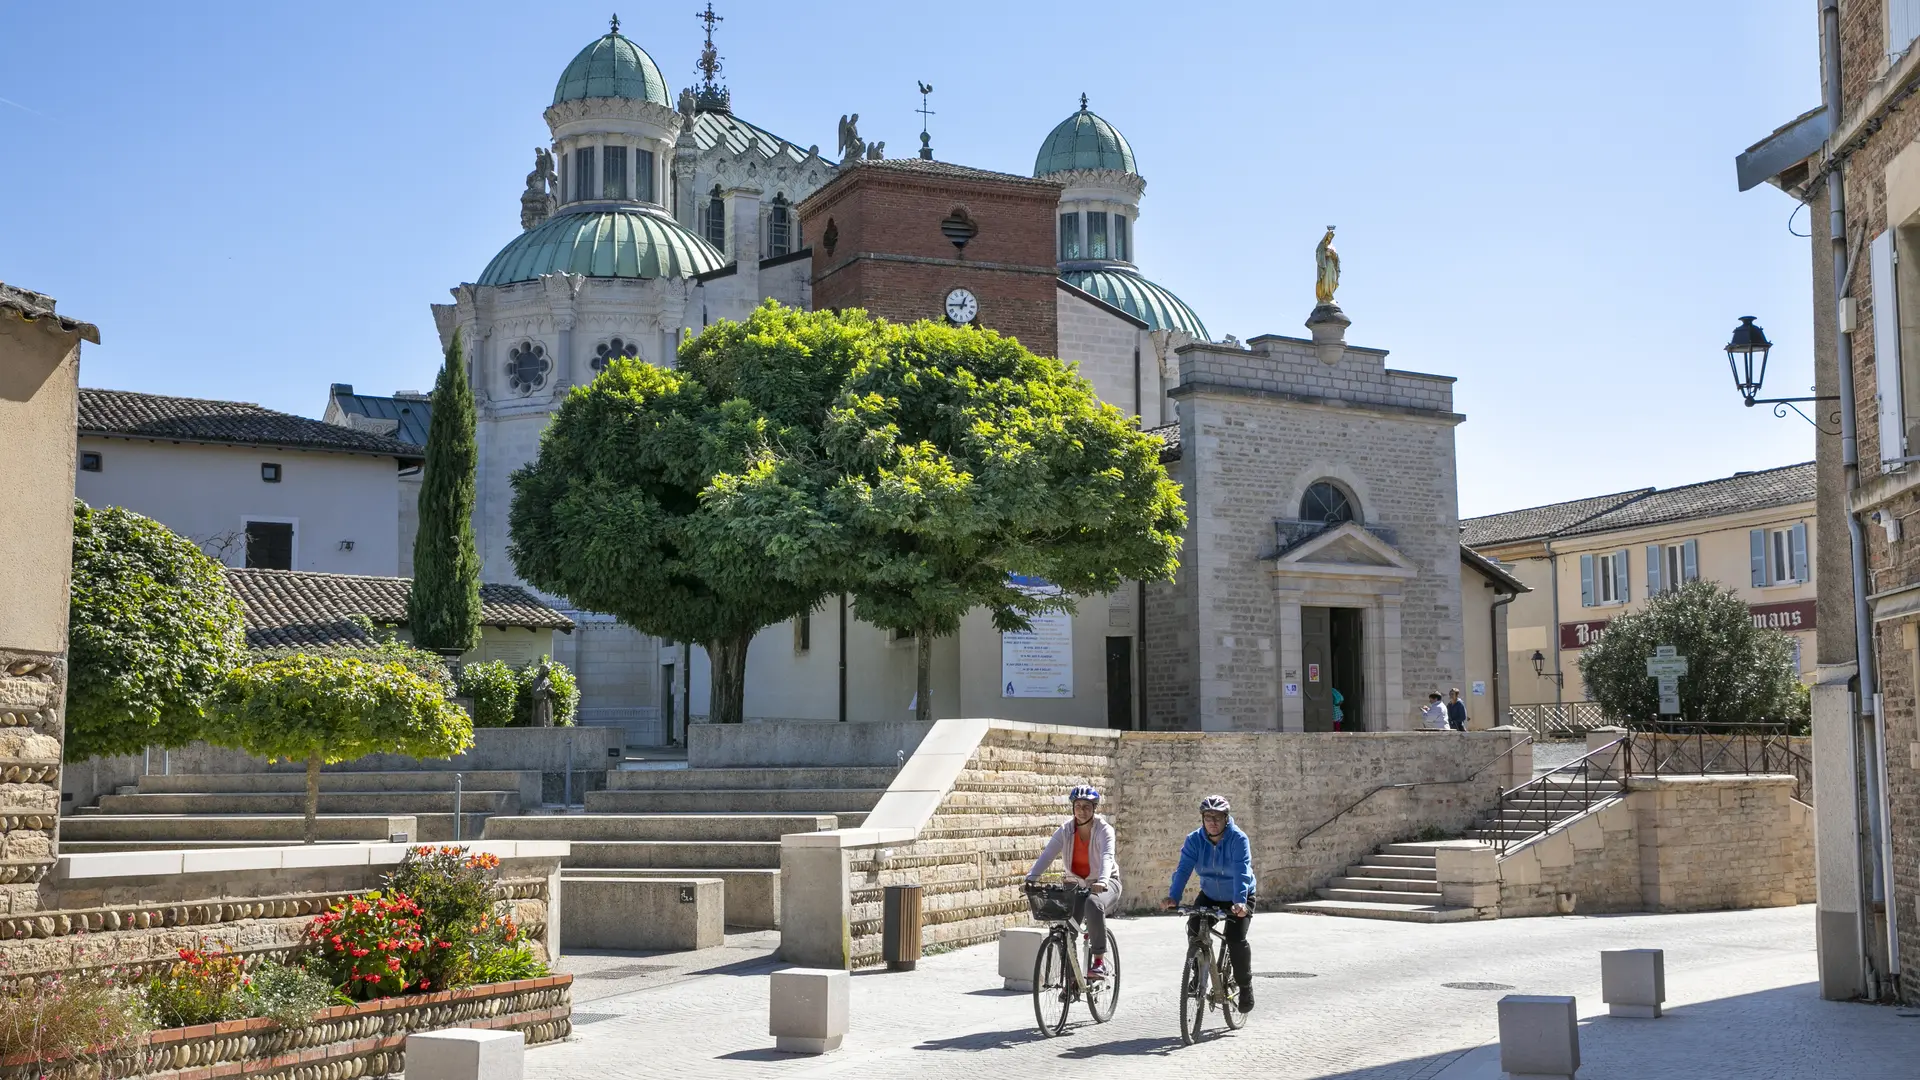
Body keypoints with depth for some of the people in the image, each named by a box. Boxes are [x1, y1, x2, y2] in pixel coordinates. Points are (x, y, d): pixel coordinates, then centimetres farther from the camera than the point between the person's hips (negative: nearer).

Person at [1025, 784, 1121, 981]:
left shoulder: (1104, 830, -15)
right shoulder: (1065, 831, -6)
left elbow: (1107, 856, -32)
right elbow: (1047, 855, -17)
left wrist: (1102, 881, -52)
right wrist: (1031, 878, -34)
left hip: (1105, 884, -4)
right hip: (1077, 885, 4)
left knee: (1093, 904, -37)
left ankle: (1100, 959, -28)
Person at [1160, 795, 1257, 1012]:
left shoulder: (1238, 839, -24)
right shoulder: (1195, 839, -14)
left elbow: (1242, 871, -36)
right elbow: (1184, 869, -23)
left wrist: (1240, 901, -51)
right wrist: (1173, 897, -38)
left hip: (1239, 898, -3)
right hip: (1210, 896, 4)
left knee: (1236, 938, -20)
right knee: (1194, 929, -19)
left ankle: (1245, 986, 3)